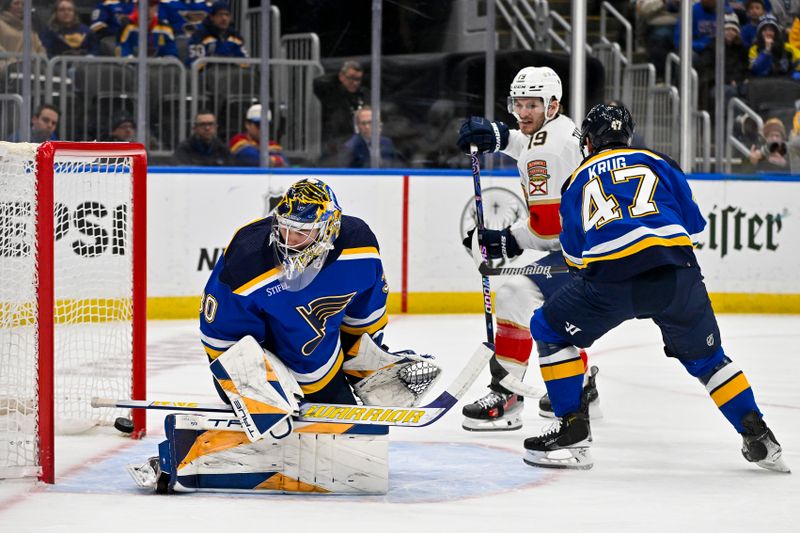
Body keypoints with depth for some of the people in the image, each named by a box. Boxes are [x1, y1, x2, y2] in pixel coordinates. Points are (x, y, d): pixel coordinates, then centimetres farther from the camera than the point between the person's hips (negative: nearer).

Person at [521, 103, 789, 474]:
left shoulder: (578, 181, 22)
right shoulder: (658, 163, 23)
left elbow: (574, 253, 24)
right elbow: (692, 222, 23)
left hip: (611, 280, -2)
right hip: (677, 275, 2)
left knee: (549, 330, 19)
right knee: (705, 357, 23)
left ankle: (573, 430, 11)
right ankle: (759, 439, 18)